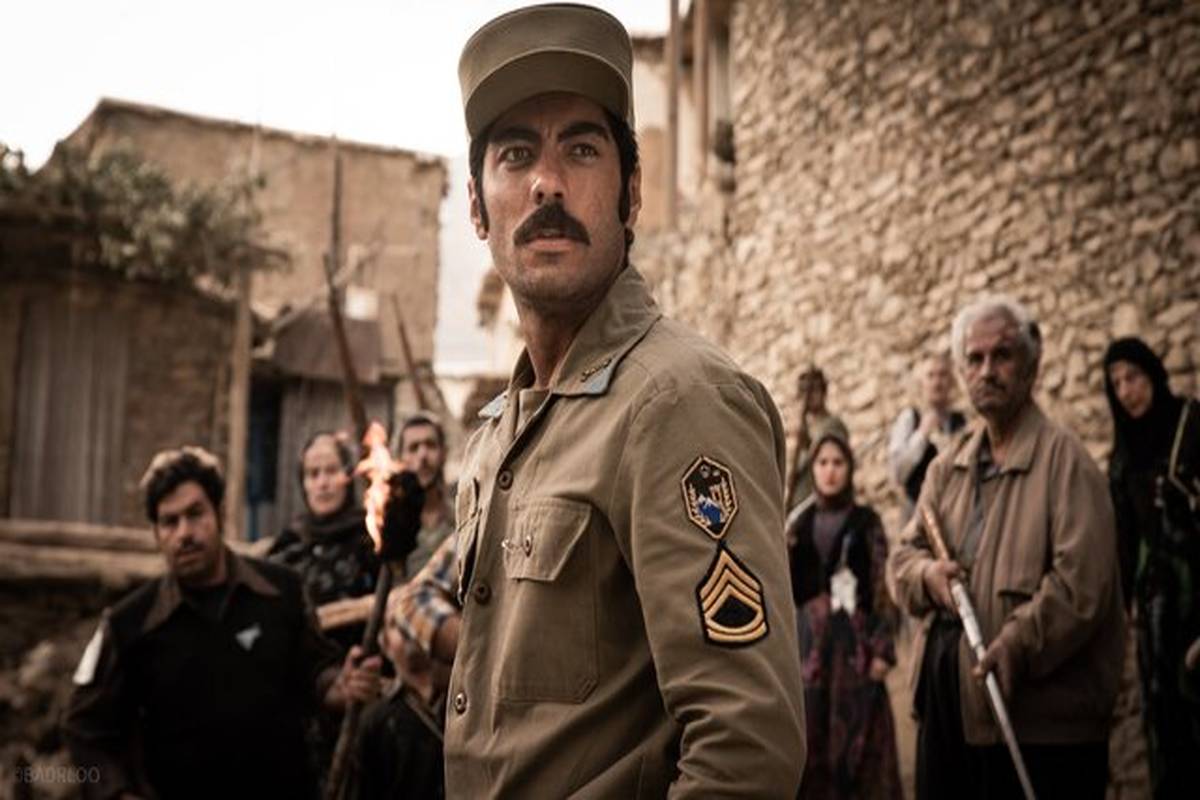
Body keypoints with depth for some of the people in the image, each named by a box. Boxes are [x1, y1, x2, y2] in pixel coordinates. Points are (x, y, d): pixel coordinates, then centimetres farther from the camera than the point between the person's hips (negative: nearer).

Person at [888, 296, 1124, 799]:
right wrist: (926, 573, -4)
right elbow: (905, 552, 19)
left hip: (1037, 708, -7)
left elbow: (1082, 580, -17)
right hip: (946, 699, 7)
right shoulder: (947, 467, 14)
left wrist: (1018, 645, -26)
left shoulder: (1064, 460, -8)